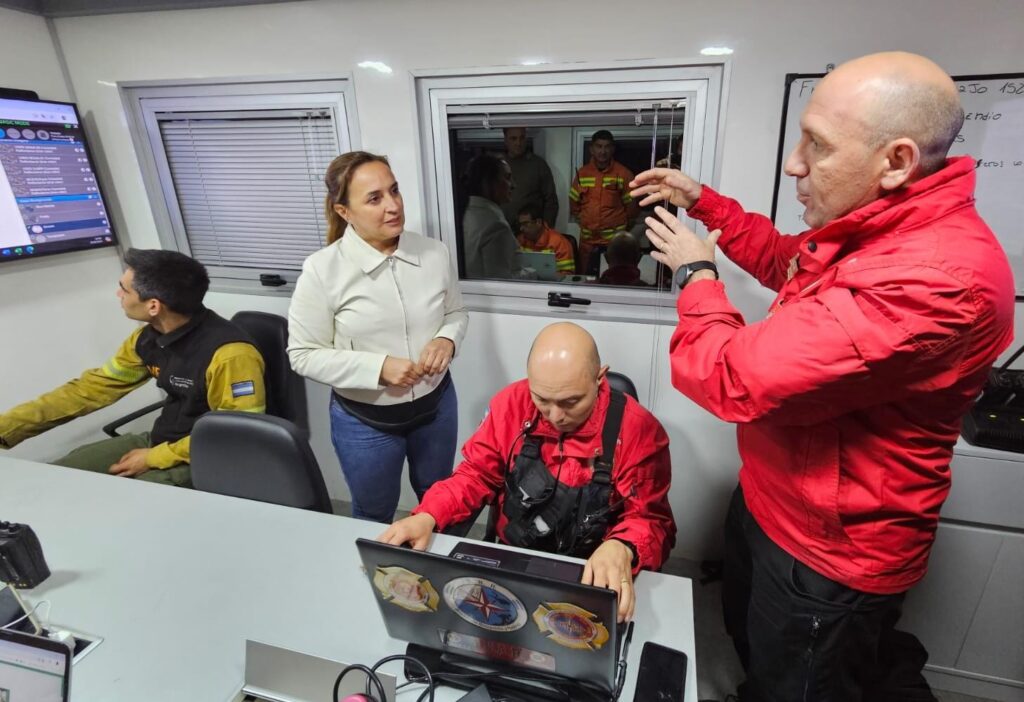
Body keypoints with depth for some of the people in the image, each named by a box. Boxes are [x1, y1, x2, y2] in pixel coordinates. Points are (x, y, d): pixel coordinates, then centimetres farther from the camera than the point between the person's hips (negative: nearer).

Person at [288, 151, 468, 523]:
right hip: (364, 420, -2)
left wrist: (446, 339, -17)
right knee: (374, 515, 23)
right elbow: (304, 355, -13)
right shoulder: (322, 270, -18)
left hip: (436, 403, 3)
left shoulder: (434, 252, -10)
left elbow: (456, 312, 5)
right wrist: (379, 367, -24)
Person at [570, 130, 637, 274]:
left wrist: (619, 223, 7)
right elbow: (573, 203, 14)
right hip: (587, 239, 3)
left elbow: (631, 205, 2)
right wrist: (585, 220, 12)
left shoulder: (623, 174, -4)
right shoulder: (582, 173, 5)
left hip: (614, 240, -3)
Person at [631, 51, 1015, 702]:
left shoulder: (935, 277, -35)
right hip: (770, 501, 9)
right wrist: (702, 201, 7)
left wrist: (696, 272, -17)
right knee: (748, 635, 33)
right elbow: (787, 262, 18)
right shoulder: (879, 227, -3)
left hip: (829, 554, -9)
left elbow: (734, 378, -36)